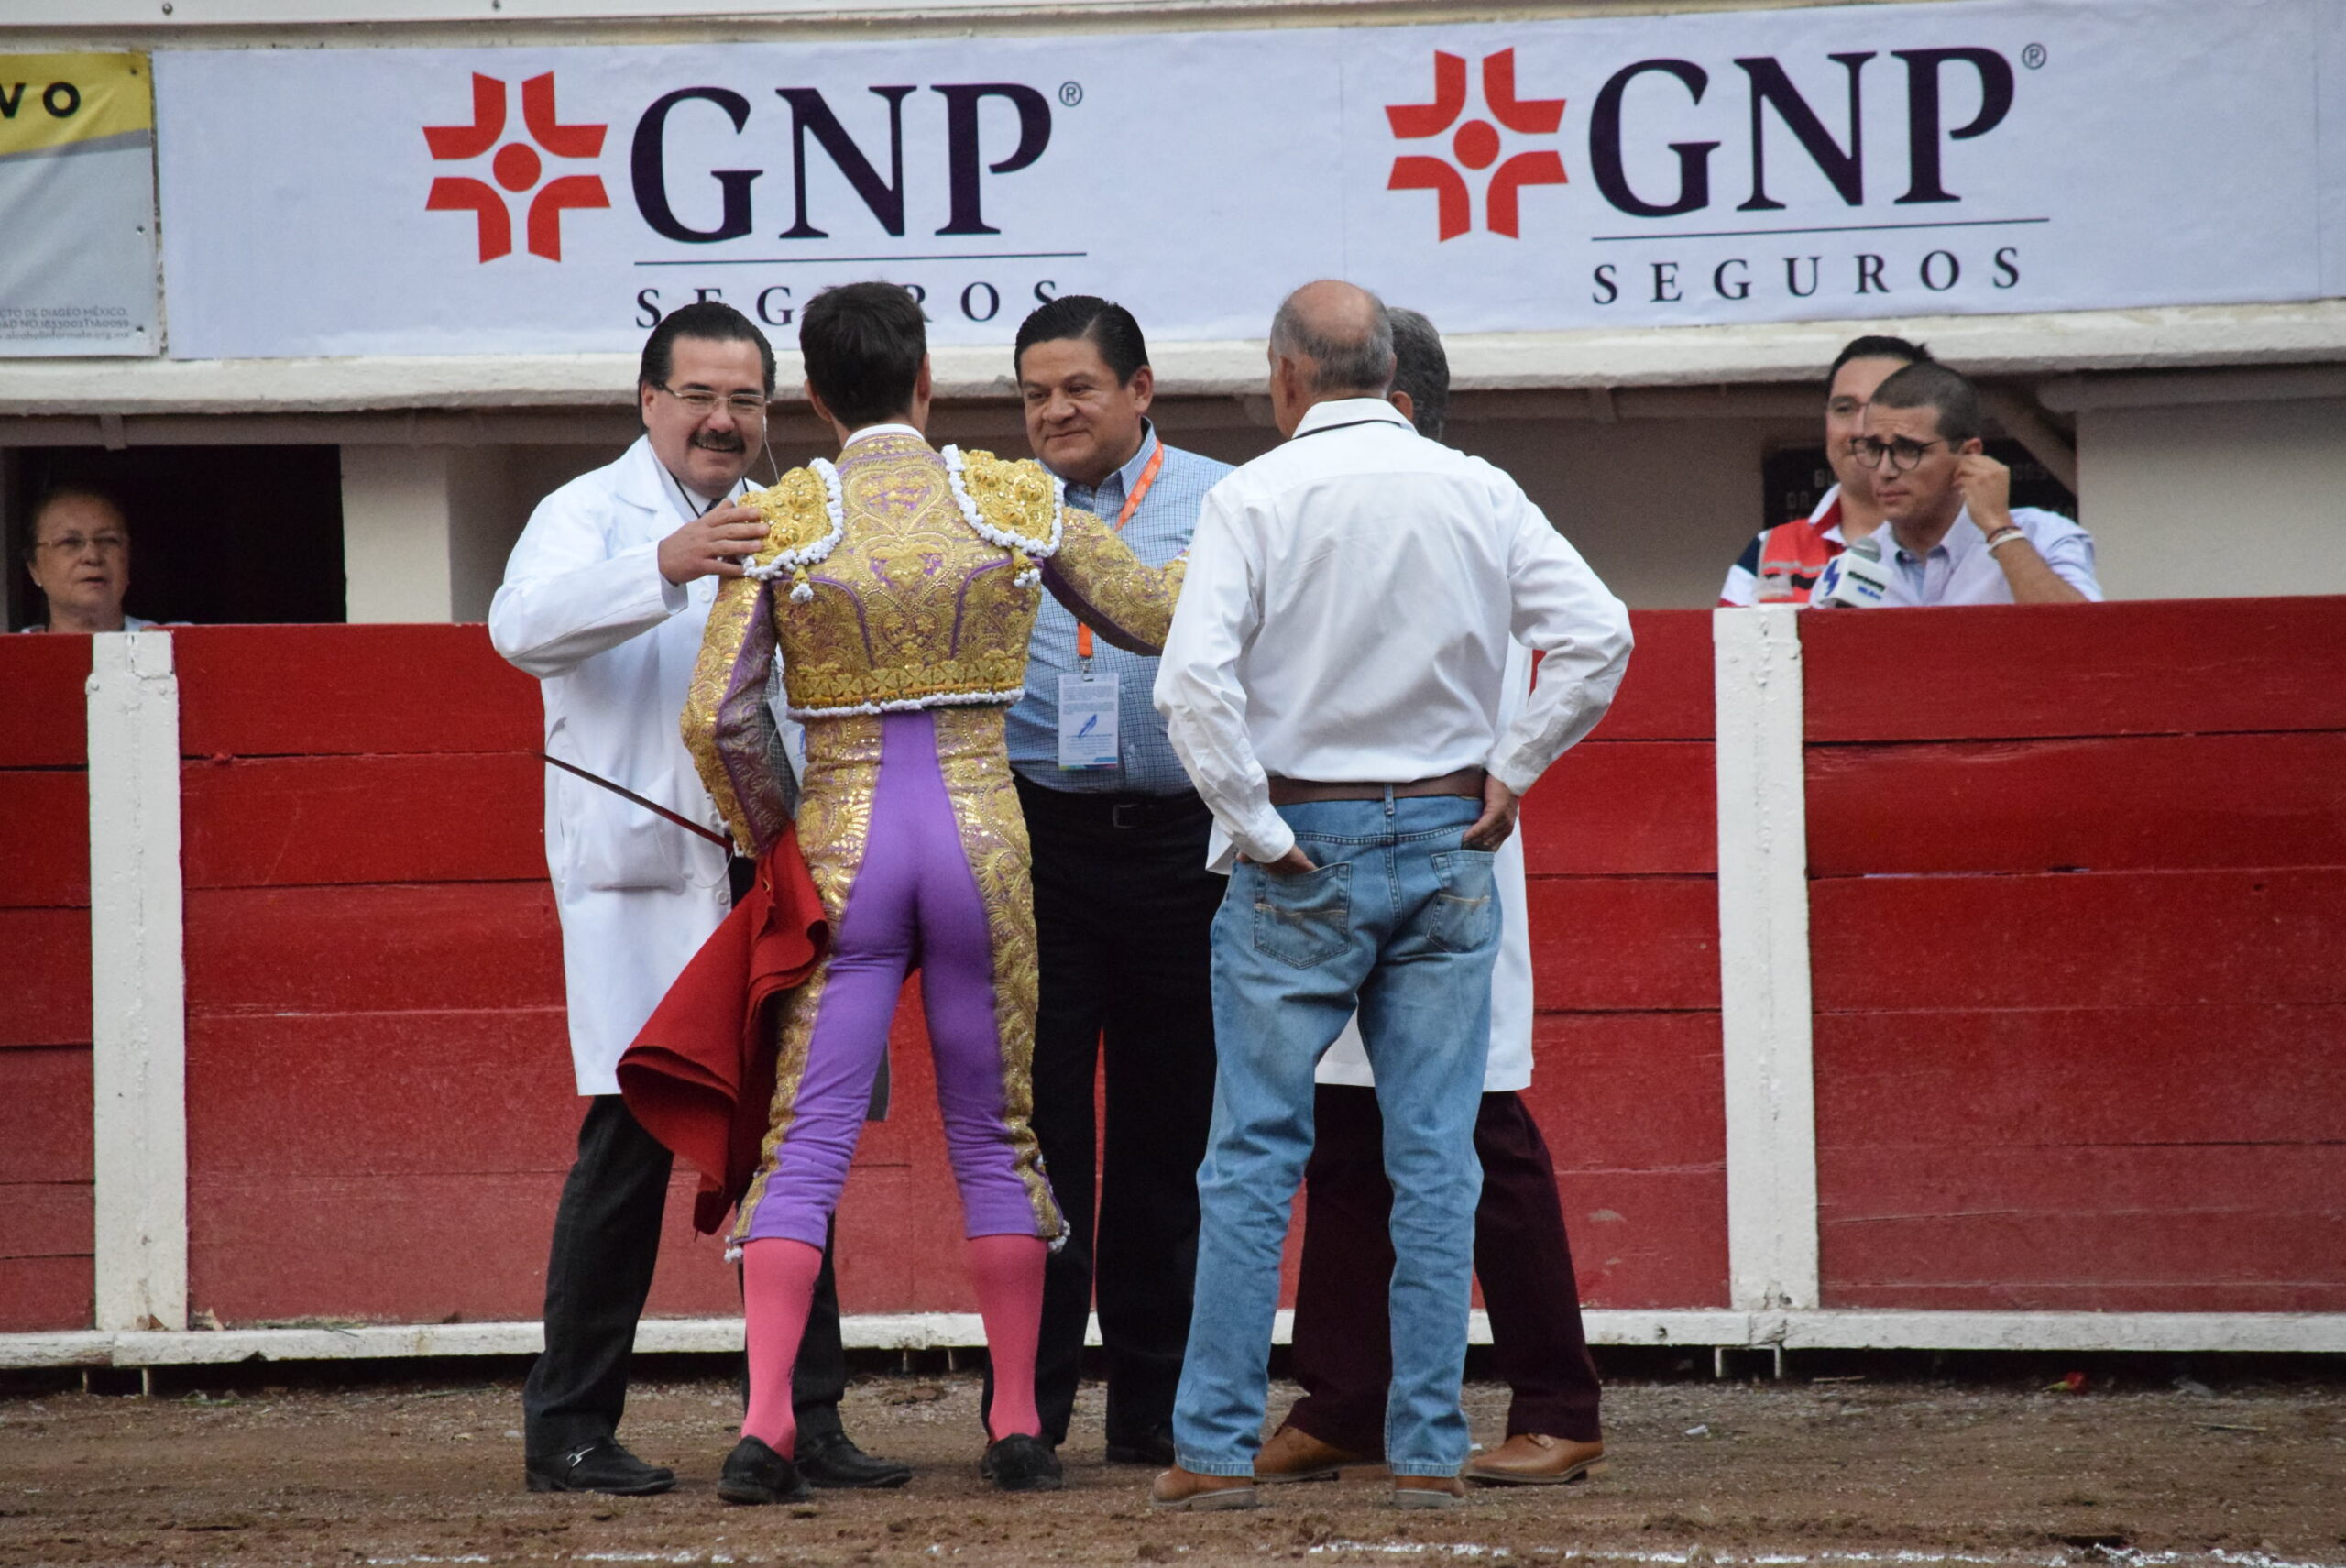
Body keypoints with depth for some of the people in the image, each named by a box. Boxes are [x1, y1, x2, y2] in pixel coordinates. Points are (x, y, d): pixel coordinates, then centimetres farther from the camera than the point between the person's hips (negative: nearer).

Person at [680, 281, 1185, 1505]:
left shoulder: (781, 521, -3)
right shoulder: (1014, 501, 0)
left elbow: (717, 721, -7)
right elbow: (1157, 618, 11)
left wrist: (774, 841, 10)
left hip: (844, 848, -1)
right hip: (982, 836, 1)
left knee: (805, 1141, -2)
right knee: (994, 1138, 13)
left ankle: (765, 1424, -16)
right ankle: (1017, 1426, 14)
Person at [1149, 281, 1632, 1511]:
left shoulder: (1257, 497, -7)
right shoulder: (1479, 495, 2)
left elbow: (1193, 680, -17)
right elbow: (1598, 635, -3)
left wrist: (1257, 829, -9)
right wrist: (1510, 768, 4)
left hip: (1301, 855, -3)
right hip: (1448, 847, 3)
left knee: (1254, 1157, 2)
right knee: (1434, 1159, 5)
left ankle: (1216, 1447, 1)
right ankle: (1429, 1450, 4)